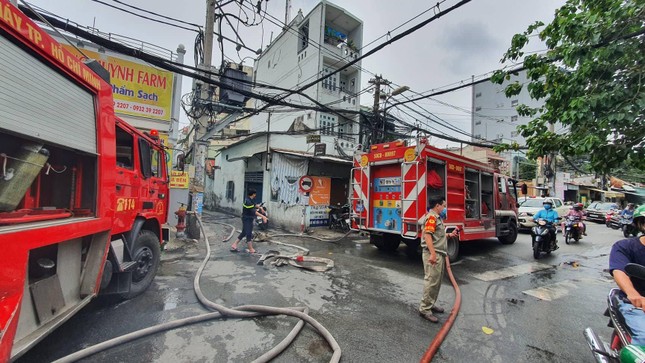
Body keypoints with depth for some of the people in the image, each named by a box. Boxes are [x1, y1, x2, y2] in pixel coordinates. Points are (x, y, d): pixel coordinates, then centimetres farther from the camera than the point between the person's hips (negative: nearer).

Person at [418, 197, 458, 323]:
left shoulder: (437, 217, 19)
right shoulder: (431, 217, -14)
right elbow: (427, 235, -24)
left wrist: (449, 235, 16)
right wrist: (432, 254, -28)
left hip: (439, 254, 11)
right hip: (433, 254, -11)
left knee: (437, 281, 18)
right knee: (431, 281, -8)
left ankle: (431, 303, 30)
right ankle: (425, 309, -1)